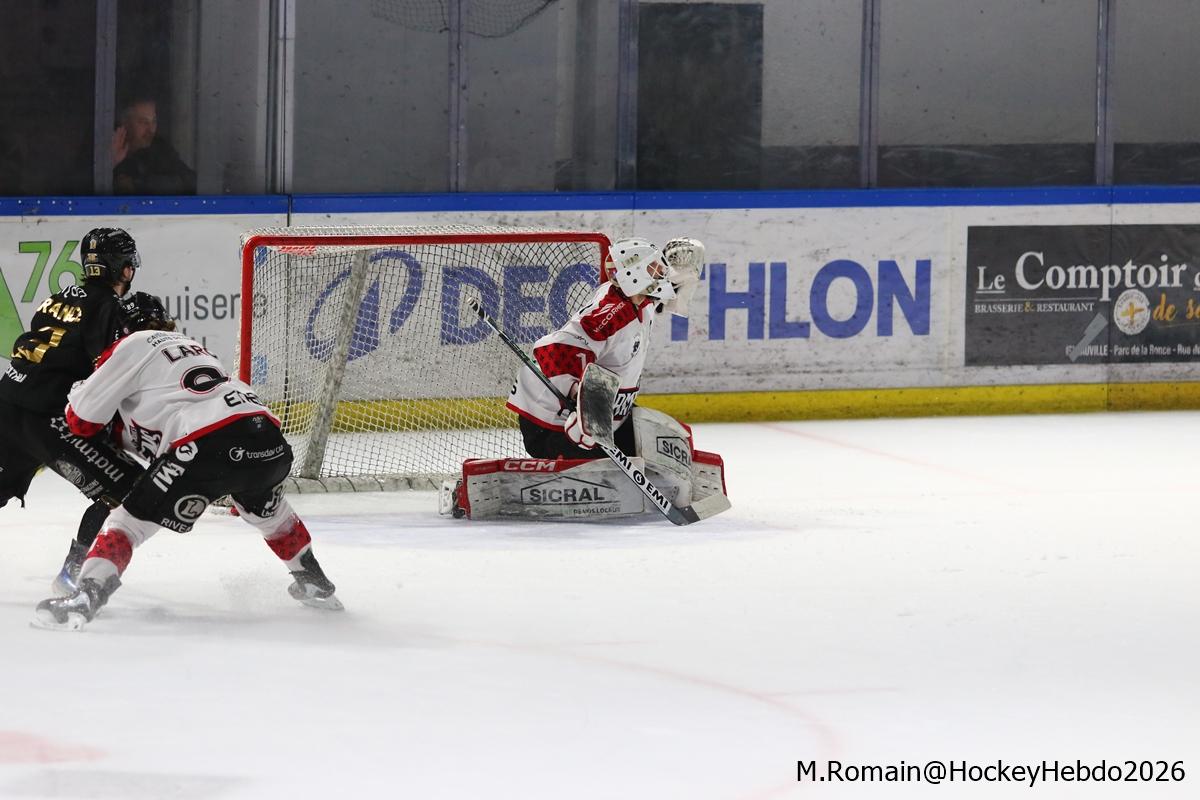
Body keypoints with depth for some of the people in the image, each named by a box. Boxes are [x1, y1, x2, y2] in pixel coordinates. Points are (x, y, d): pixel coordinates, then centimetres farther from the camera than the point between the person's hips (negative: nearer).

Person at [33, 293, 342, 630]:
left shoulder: (132, 346, 12)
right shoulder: (190, 346, 35)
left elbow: (83, 420, 15)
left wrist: (80, 391, 34)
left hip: (211, 445, -7)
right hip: (270, 440, 7)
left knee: (129, 520, 1)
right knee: (267, 510, 39)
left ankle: (86, 598, -15)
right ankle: (315, 585, 47)